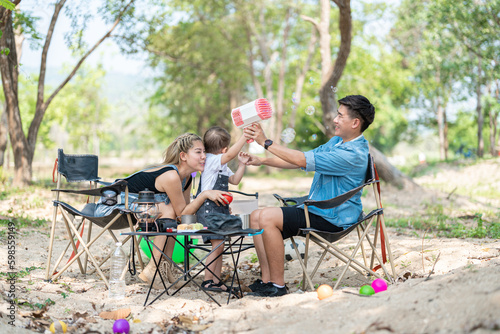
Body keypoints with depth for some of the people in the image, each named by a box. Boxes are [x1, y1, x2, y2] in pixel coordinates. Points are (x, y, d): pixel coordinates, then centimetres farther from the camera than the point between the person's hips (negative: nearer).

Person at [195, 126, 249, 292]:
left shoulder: (222, 165, 19)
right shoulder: (210, 160, -12)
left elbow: (234, 180, 23)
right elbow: (230, 154, -25)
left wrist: (241, 164, 12)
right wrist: (244, 137, -24)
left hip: (220, 208, 10)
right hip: (208, 208, -10)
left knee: (219, 245, 9)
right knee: (218, 244, -14)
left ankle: (216, 281, 13)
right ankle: (207, 280, -7)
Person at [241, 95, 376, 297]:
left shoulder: (354, 154, -21)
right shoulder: (337, 142, 12)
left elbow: (302, 161, -24)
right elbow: (299, 161, 14)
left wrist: (266, 142, -19)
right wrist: (263, 160, 5)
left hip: (331, 219, -10)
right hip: (315, 210, 10)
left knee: (267, 218, -23)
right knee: (256, 217, 0)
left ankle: (278, 285, -14)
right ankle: (267, 280, -2)